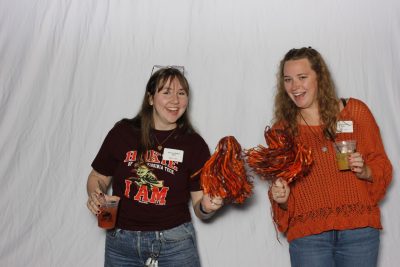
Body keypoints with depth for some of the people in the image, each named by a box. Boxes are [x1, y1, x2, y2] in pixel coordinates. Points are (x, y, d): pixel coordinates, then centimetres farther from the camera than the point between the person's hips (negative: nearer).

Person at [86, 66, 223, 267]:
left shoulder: (194, 144, -3)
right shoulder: (123, 132, -3)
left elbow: (199, 209, 0)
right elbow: (97, 177, 8)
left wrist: (206, 207, -22)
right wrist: (95, 197, -12)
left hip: (175, 243, 0)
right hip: (120, 242, 1)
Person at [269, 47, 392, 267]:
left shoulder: (355, 111, 3)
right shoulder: (281, 129, 5)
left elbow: (381, 165, 9)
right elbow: (279, 186, 9)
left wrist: (365, 171, -12)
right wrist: (280, 198, -11)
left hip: (359, 227, 1)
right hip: (307, 234, 0)